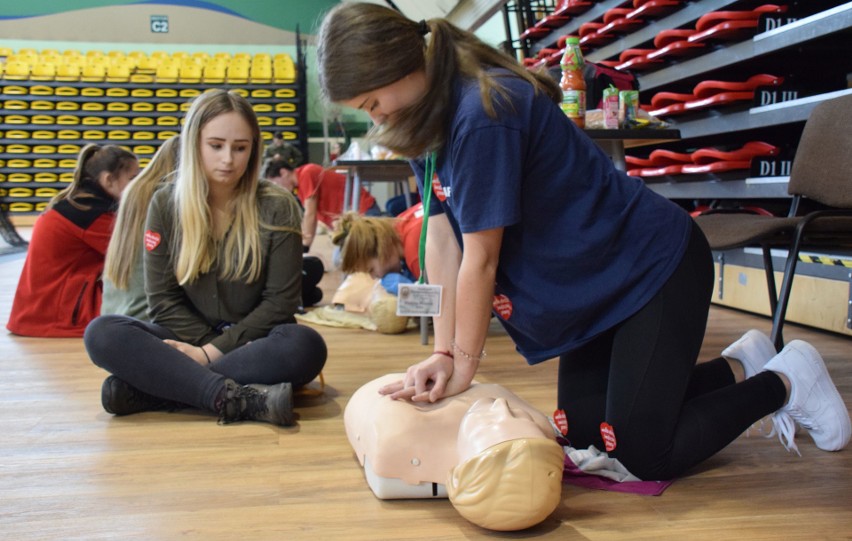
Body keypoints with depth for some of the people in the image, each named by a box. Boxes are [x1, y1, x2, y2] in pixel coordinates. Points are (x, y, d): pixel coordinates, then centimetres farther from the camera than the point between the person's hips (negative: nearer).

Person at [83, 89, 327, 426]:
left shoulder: (277, 208, -4)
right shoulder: (166, 204, 1)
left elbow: (280, 300, -7)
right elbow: (163, 298, 0)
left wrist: (214, 350, -14)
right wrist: (205, 345, -15)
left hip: (254, 345, -2)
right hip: (190, 342, 2)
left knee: (305, 345, -35)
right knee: (101, 334, -23)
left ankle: (150, 389, -29)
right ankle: (238, 398, -37)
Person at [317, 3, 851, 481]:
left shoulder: (482, 113, -31)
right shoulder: (429, 116, -2)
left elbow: (480, 259, -26)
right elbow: (442, 238, -4)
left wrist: (464, 367, -14)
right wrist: (443, 353, -8)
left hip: (657, 267, -9)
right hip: (597, 281, 9)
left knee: (643, 453, -7)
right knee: (582, 426, 15)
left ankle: (786, 380, 14)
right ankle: (741, 365, 28)